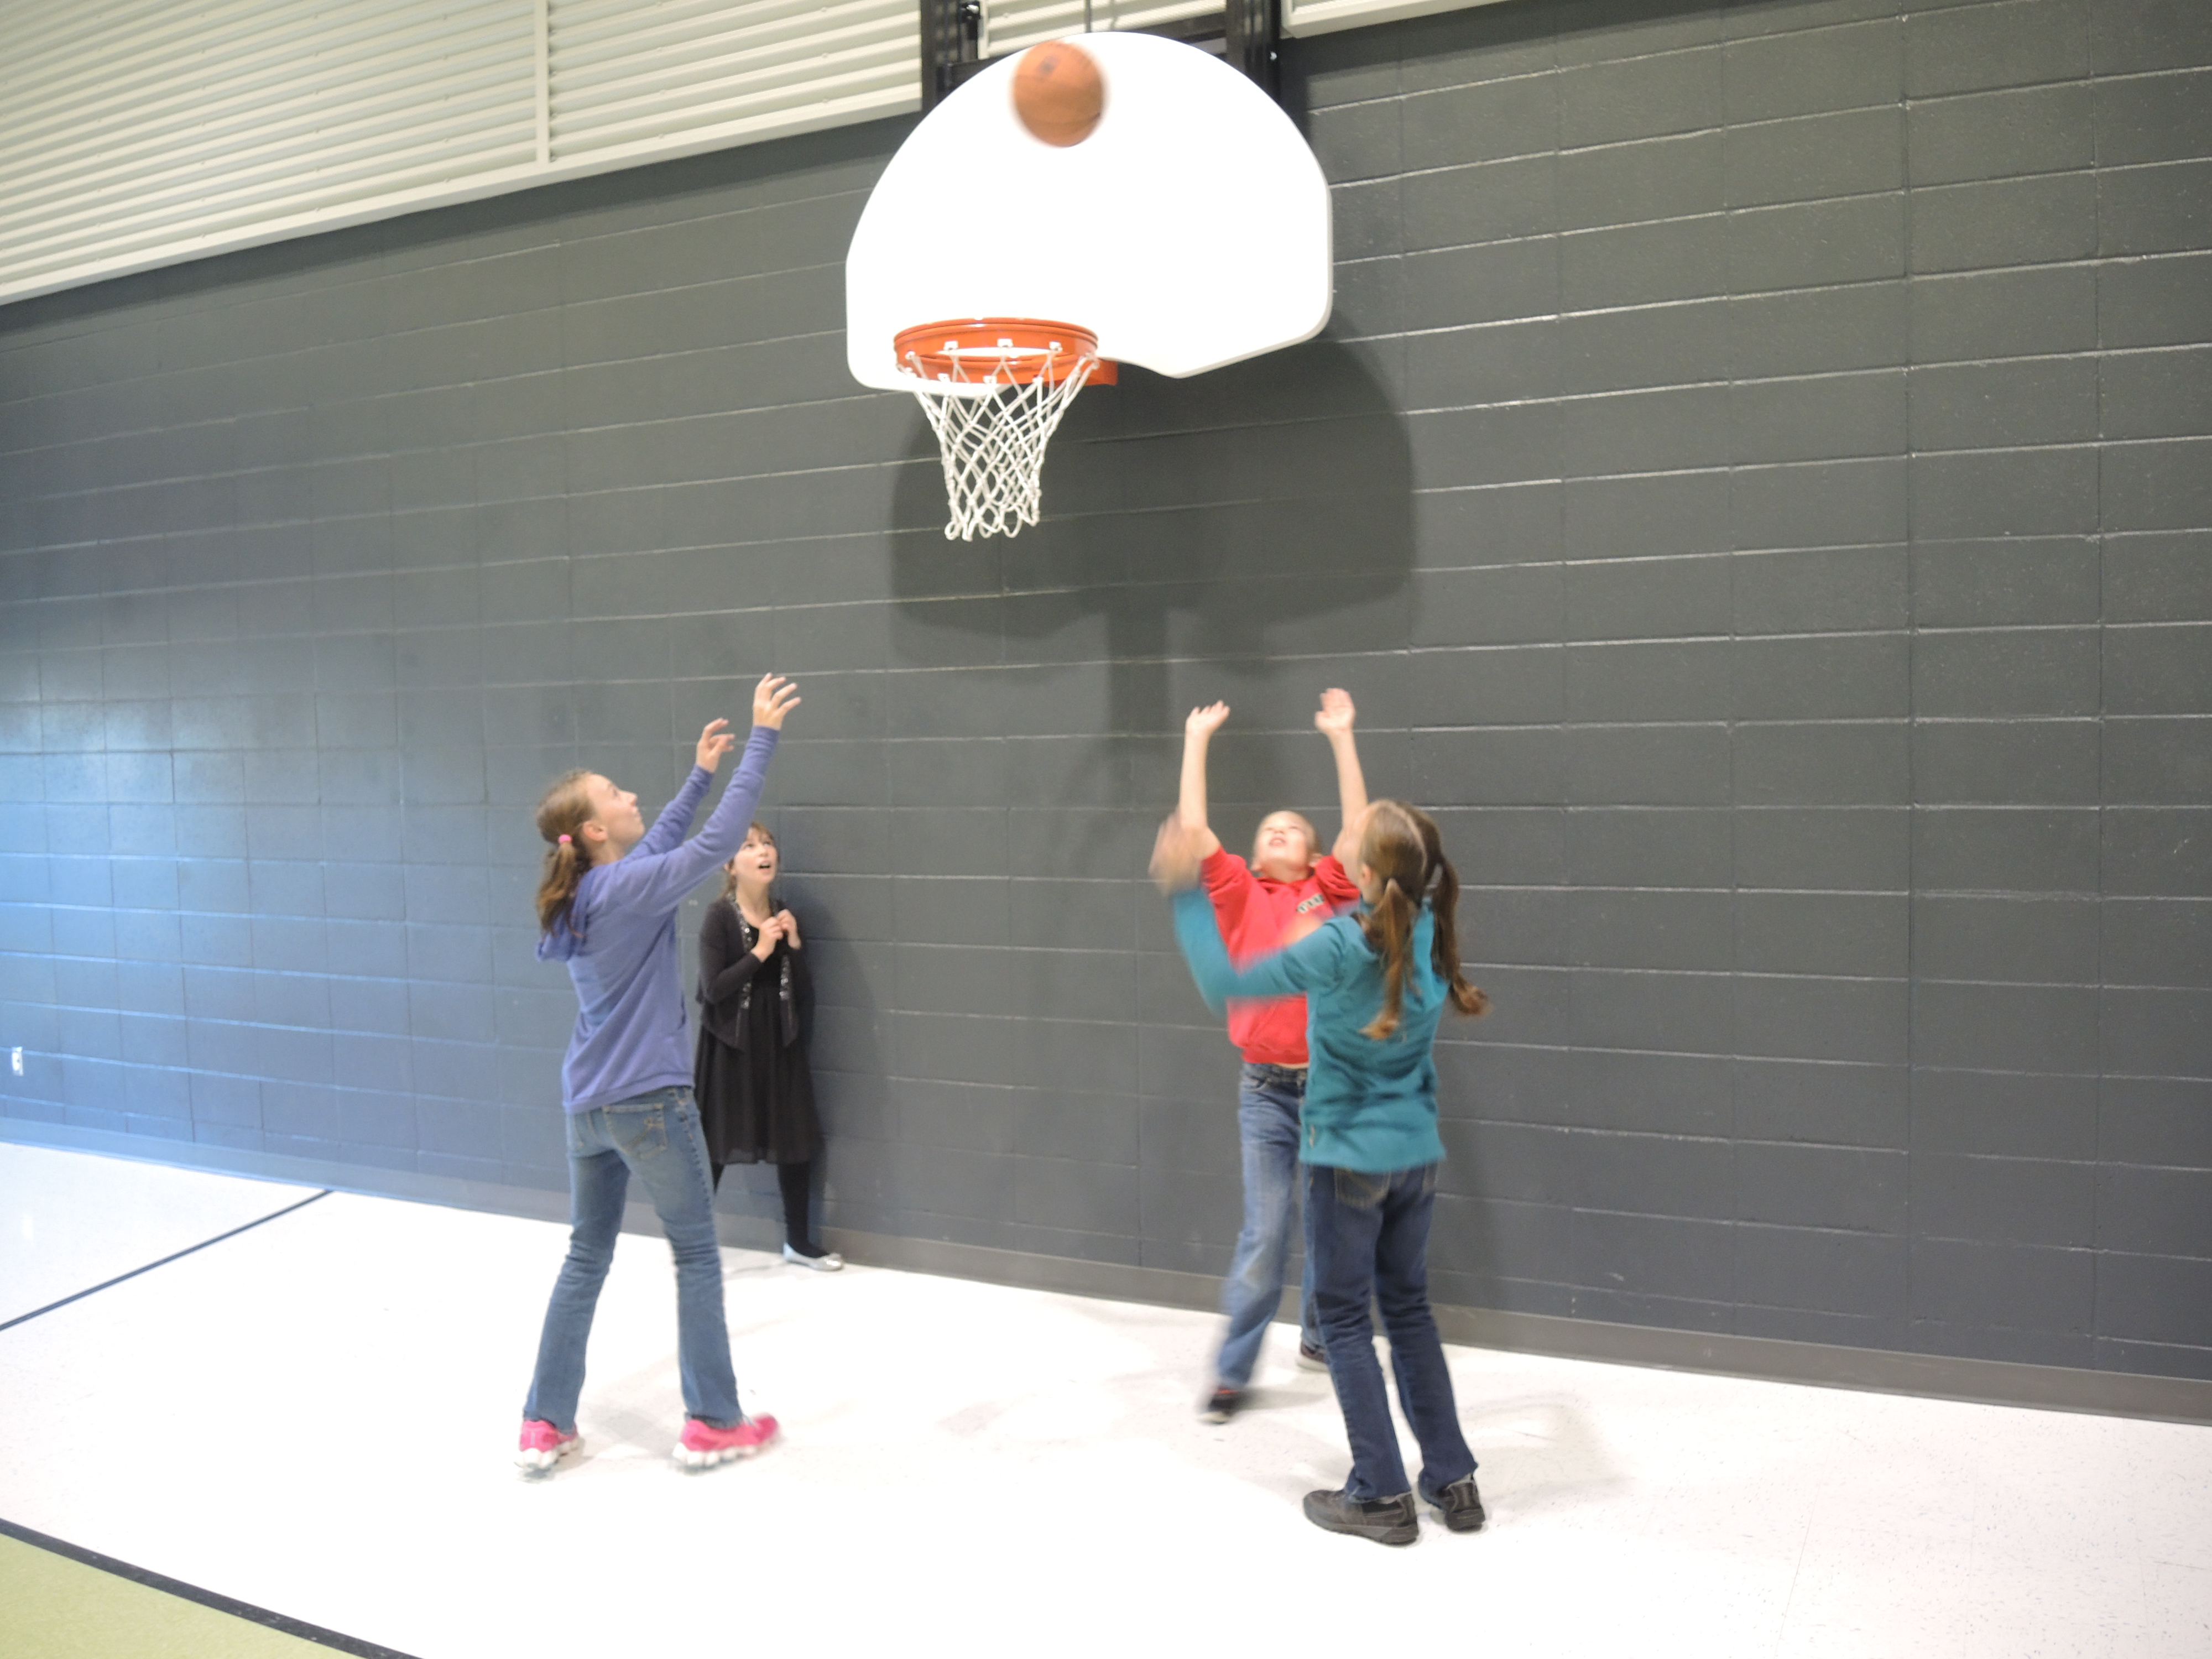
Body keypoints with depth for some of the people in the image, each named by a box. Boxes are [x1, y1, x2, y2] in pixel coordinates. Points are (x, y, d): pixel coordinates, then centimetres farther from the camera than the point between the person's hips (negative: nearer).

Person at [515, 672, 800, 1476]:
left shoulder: (582, 895, 6)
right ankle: (711, 1424, 15)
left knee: (586, 1259, 16)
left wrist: (698, 774, 26)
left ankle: (544, 1425, 20)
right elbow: (719, 839, -19)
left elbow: (658, 843, 22)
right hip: (650, 1103, -8)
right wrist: (762, 738, -14)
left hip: (588, 1106, 8)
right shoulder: (626, 891, -16)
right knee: (696, 1257, 6)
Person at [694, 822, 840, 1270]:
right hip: (732, 1046, -5)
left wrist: (794, 945, -8)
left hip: (780, 1044, 6)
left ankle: (798, 1241, 25)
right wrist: (759, 952, -20)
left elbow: (804, 990, 6)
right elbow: (713, 988, -19)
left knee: (797, 1141, 10)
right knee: (716, 1146, 2)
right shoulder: (720, 917, -11)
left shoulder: (784, 916, 5)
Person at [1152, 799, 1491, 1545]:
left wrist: (1185, 891, -13)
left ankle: (1382, 1496, 12)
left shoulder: (1341, 946, -21)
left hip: (1348, 1158, -6)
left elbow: (1224, 982, -17)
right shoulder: (1430, 931, -4)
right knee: (1409, 1309, 18)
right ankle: (1452, 1481, 23)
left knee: (1345, 1318, 7)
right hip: (1415, 1154, 6)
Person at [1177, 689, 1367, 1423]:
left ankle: (1321, 1336, 34)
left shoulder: (1330, 893, 7)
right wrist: (1197, 741, 4)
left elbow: (1359, 825, -1)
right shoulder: (1240, 896, 6)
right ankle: (1233, 1371, 10)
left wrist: (1341, 736, 1)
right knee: (1265, 1232, -2)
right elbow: (1193, 828, 0)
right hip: (1267, 1090, -1)